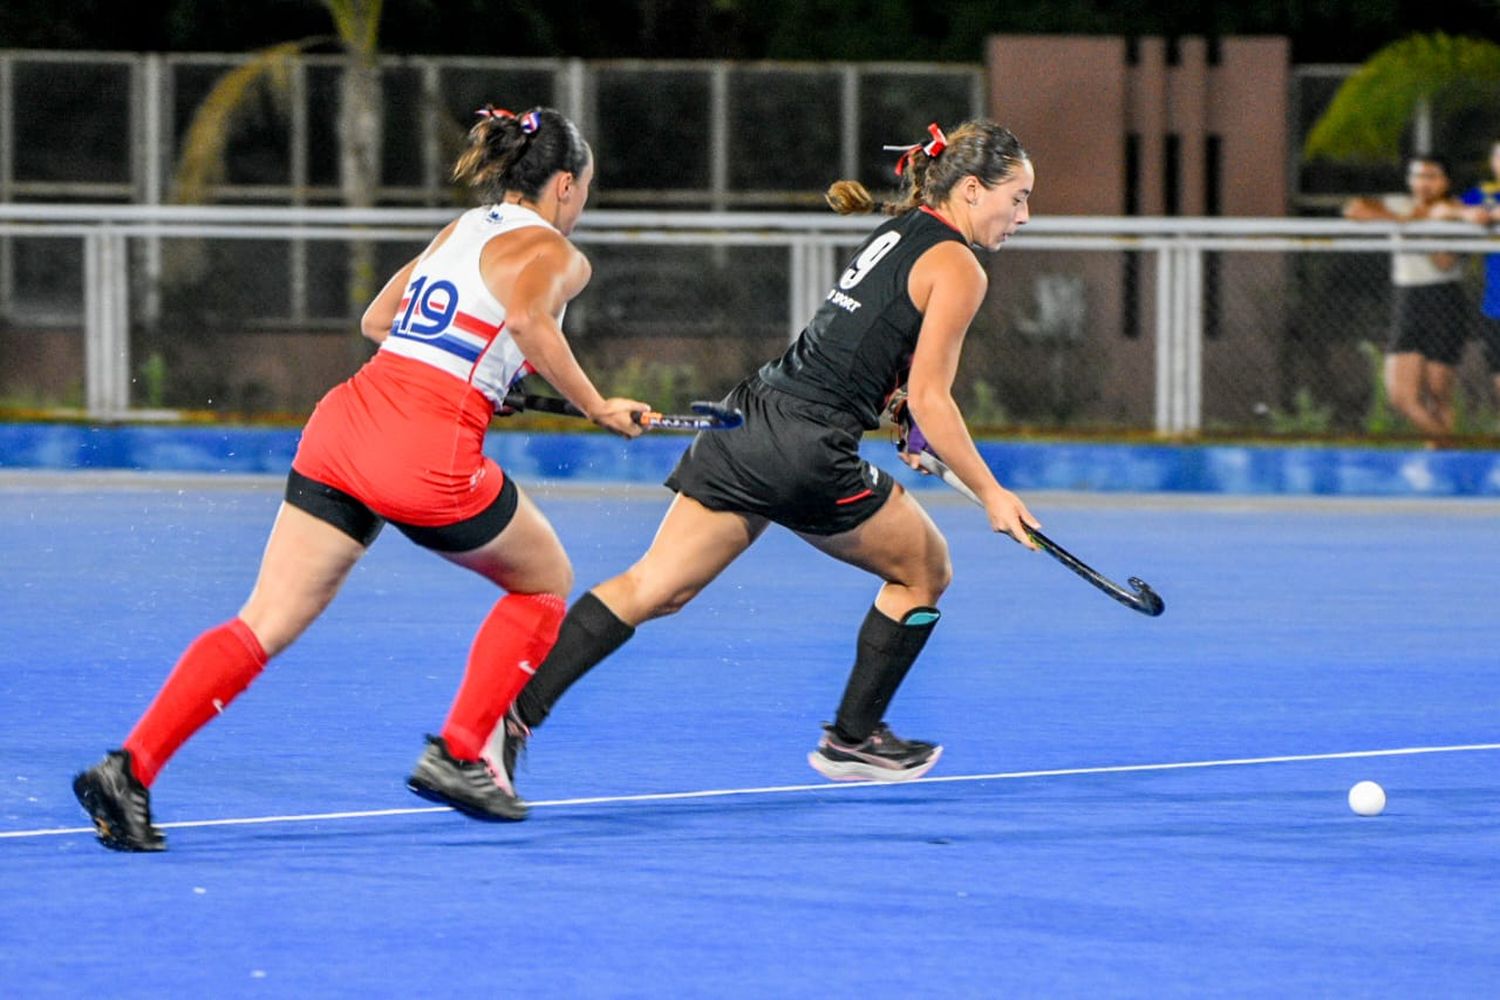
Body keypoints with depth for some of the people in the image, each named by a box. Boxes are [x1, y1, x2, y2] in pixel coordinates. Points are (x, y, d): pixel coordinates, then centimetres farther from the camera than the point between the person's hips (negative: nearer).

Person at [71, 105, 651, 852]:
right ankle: (455, 754, 16)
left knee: (266, 624, 2)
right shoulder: (553, 254, 2)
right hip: (429, 454, -6)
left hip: (345, 421, 6)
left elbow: (376, 319, 30)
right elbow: (528, 319, -21)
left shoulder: (459, 230, 23)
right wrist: (596, 407, -12)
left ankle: (130, 767, -14)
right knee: (546, 582, 21)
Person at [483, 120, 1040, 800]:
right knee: (925, 571, 16)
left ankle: (514, 712, -12)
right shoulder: (957, 268, -6)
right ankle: (851, 739, 21)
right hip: (808, 451, -8)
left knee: (654, 588, 0)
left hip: (750, 414, 8)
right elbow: (929, 400, -9)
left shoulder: (895, 234, 21)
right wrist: (990, 495, -4)